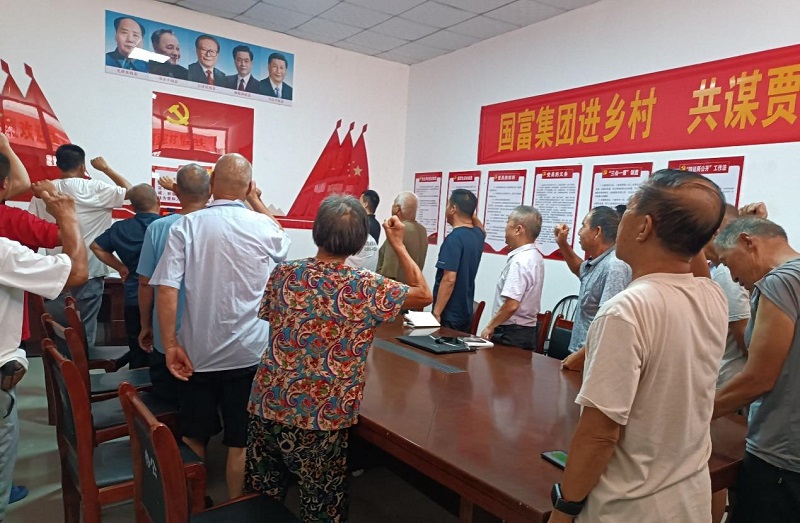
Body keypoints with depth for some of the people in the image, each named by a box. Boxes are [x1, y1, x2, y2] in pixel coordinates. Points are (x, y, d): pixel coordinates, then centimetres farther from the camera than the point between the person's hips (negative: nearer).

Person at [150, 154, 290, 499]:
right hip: (248, 353, -1)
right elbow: (283, 246, 18)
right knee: (240, 442, 12)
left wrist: (171, 347, -5)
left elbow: (166, 290, -13)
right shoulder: (262, 226, -6)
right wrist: (255, 200, 18)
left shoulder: (186, 226, -7)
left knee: (194, 437, 19)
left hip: (197, 353, 1)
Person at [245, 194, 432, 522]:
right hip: (321, 421, -3)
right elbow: (424, 295, 2)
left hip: (267, 408, 4)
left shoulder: (282, 274, -5)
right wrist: (398, 245, 5)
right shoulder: (367, 288, -15)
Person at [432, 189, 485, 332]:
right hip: (465, 313, 8)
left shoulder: (454, 238, -18)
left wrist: (436, 313, -19)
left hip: (449, 315, -8)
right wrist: (470, 212, 19)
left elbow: (449, 280, -23)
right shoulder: (478, 235, 7)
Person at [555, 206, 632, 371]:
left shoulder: (615, 266, -22)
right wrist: (563, 244, 19)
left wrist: (580, 356, -23)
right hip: (584, 353, 9)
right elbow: (580, 271, 34)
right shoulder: (596, 263, 8)